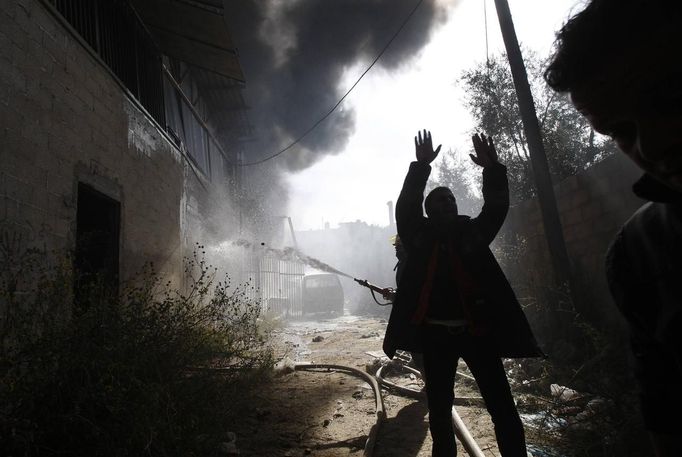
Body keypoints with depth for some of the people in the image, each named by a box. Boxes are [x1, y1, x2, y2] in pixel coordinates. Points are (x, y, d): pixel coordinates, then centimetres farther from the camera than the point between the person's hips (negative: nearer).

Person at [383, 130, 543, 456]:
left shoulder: (472, 232, 10)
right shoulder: (420, 237, 5)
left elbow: (496, 208, -2)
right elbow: (406, 207, -9)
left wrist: (492, 169, -16)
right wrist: (421, 166, -18)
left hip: (477, 330, 1)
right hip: (436, 334, 0)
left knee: (502, 407, 3)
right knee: (439, 410, 13)